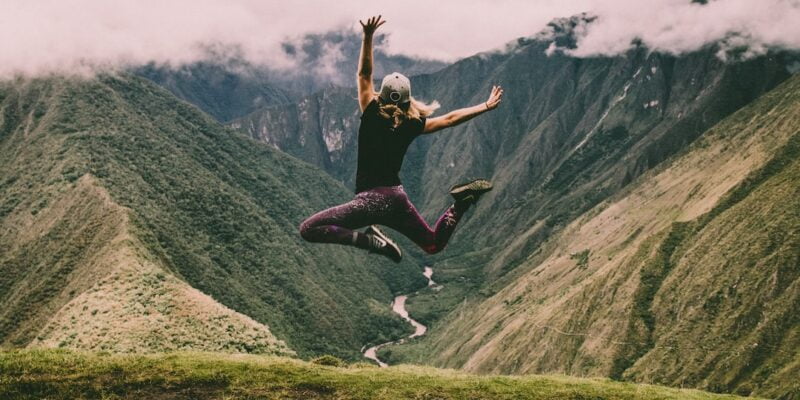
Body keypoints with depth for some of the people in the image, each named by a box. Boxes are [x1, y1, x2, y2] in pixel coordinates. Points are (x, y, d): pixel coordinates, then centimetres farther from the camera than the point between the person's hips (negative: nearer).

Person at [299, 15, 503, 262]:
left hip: (371, 199, -5)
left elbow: (364, 74, -2)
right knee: (434, 244, 24)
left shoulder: (372, 116, -5)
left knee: (308, 229, -9)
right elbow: (450, 119, 14)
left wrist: (368, 36, -5)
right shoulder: (412, 125, 5)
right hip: (398, 198, 5)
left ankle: (369, 240, -22)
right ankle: (462, 202, -1)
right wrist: (486, 106, 24)